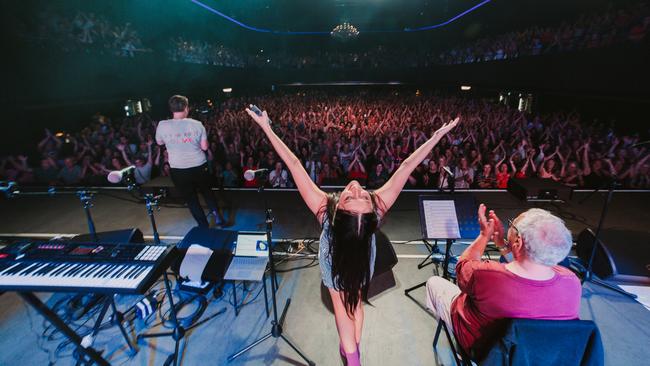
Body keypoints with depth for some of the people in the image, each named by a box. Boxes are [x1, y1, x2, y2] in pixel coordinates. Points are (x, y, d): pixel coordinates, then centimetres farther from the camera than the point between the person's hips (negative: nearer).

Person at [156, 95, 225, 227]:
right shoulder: (197, 124, -9)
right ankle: (216, 214, 13)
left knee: (190, 198, 15)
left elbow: (159, 142, 10)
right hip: (199, 166, 1)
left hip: (178, 170, 0)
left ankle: (204, 226, 22)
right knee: (206, 191, 25)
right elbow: (204, 147, -5)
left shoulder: (162, 125, -9)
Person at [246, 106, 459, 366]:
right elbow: (407, 166, -35)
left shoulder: (325, 209, -45)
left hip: (334, 263, -1)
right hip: (361, 264, 1)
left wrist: (266, 127, -32)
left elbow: (294, 164, -40)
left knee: (341, 301, 24)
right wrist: (438, 134, -24)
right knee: (356, 302, 27)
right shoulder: (378, 207, -42)